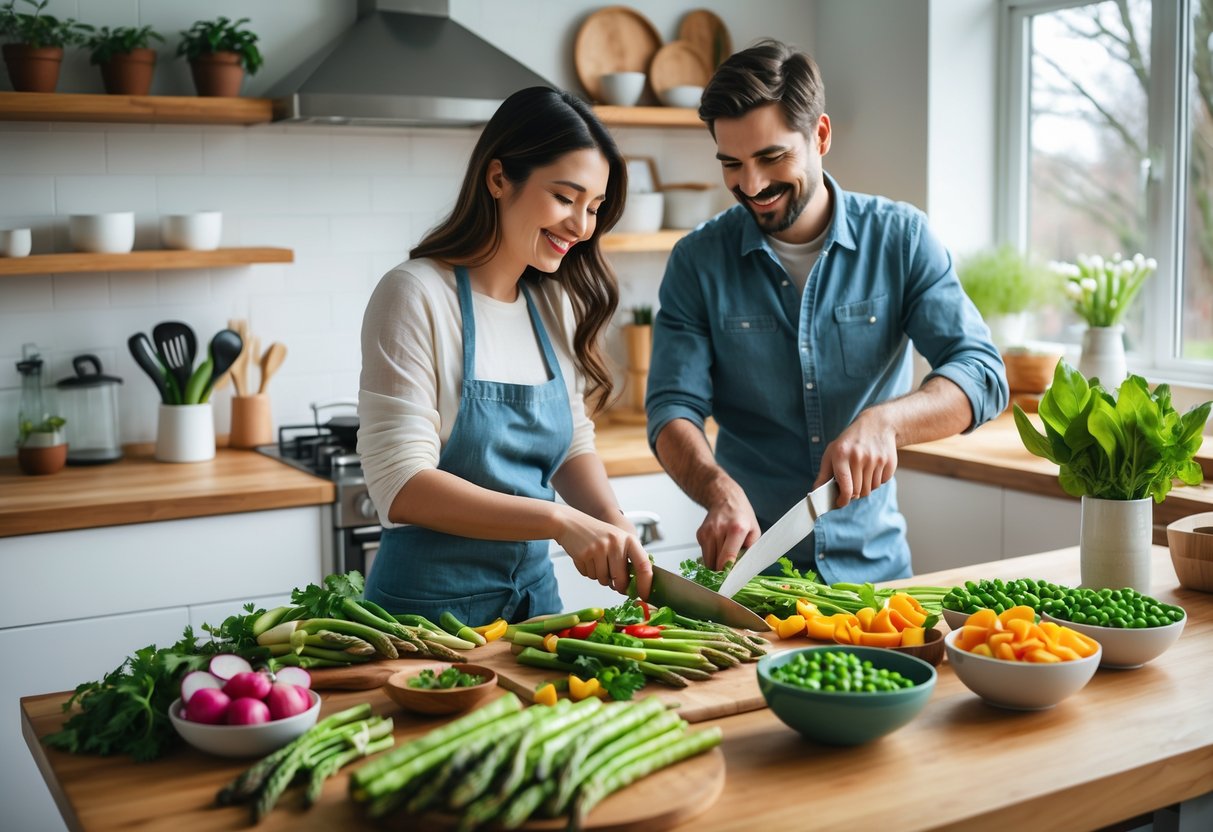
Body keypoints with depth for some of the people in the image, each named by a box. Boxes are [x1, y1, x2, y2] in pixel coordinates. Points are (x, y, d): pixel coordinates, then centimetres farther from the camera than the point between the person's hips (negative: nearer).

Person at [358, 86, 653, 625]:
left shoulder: (556, 304, 4)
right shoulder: (417, 295, -16)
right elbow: (402, 486, -22)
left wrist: (611, 521, -10)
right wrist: (559, 521, -28)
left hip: (535, 594, 7)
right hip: (431, 605, -6)